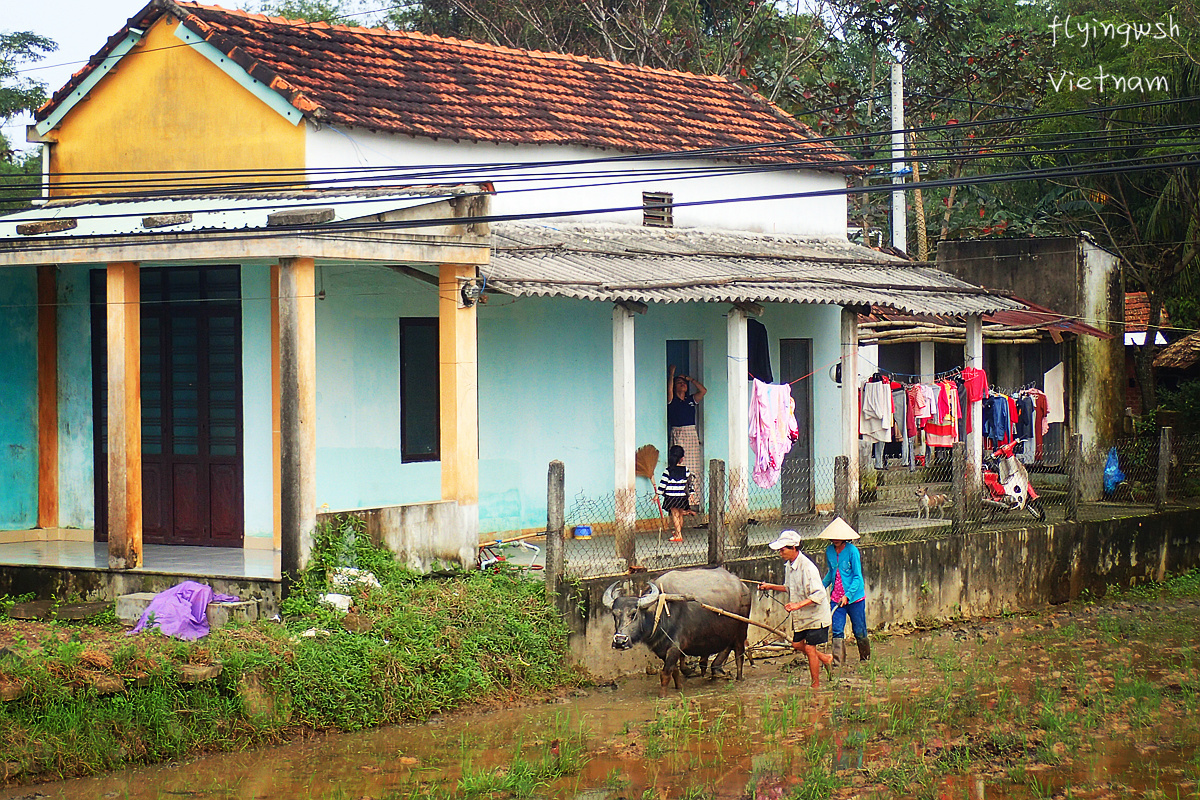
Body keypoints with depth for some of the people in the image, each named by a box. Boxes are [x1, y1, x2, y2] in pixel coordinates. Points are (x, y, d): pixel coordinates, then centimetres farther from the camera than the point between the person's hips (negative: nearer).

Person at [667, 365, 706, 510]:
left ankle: (693, 501, 3)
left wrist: (690, 379, 10)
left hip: (691, 434, 4)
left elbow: (703, 391, 5)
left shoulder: (691, 400, 15)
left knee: (694, 468, 1)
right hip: (677, 435, -4)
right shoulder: (672, 400, 4)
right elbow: (669, 389, -15)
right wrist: (671, 374, -6)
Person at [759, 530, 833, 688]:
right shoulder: (789, 565, 3)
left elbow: (819, 595, -31)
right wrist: (771, 586, 11)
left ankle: (816, 685, 9)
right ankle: (825, 658, 35)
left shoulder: (807, 567, -27)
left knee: (809, 648, -4)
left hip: (814, 614, -9)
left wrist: (799, 604, -39)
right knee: (797, 644, 14)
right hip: (800, 616, 9)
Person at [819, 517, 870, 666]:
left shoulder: (852, 551, -13)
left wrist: (847, 595, -20)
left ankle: (865, 658, 26)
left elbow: (857, 576, -12)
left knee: (859, 630, 7)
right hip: (836, 597, 4)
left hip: (854, 596, -4)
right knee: (837, 630, -5)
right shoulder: (829, 551, 3)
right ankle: (837, 662, -5)